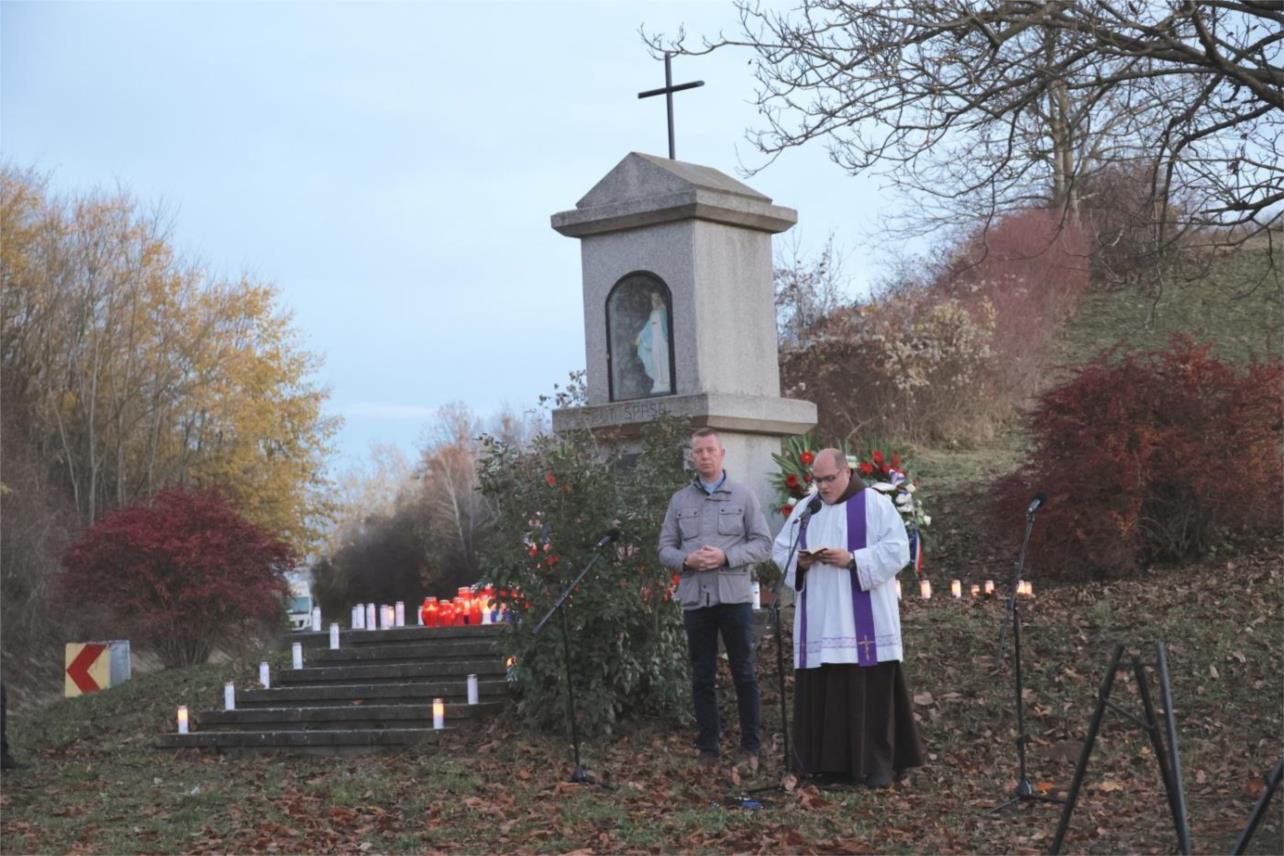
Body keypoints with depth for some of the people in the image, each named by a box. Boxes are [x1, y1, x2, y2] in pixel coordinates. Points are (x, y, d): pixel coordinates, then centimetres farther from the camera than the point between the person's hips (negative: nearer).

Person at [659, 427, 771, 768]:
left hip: (735, 596, -2)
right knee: (702, 677, 6)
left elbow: (762, 544, 0)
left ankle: (751, 748, 9)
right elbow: (665, 548, 9)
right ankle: (708, 747, 14)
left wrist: (726, 556, -14)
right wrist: (686, 560, -12)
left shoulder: (743, 496, 4)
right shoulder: (680, 500, 11)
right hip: (694, 598, 2)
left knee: (744, 674, 2)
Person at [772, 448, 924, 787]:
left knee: (871, 689, -5)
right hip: (819, 623, 5)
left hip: (864, 623, -4)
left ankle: (879, 763, 0)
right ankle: (828, 762, 9)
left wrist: (853, 560, -17)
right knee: (821, 691, 2)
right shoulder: (805, 510, 15)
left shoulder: (875, 504, 0)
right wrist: (799, 561, -4)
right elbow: (780, 549, 17)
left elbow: (897, 550, -8)